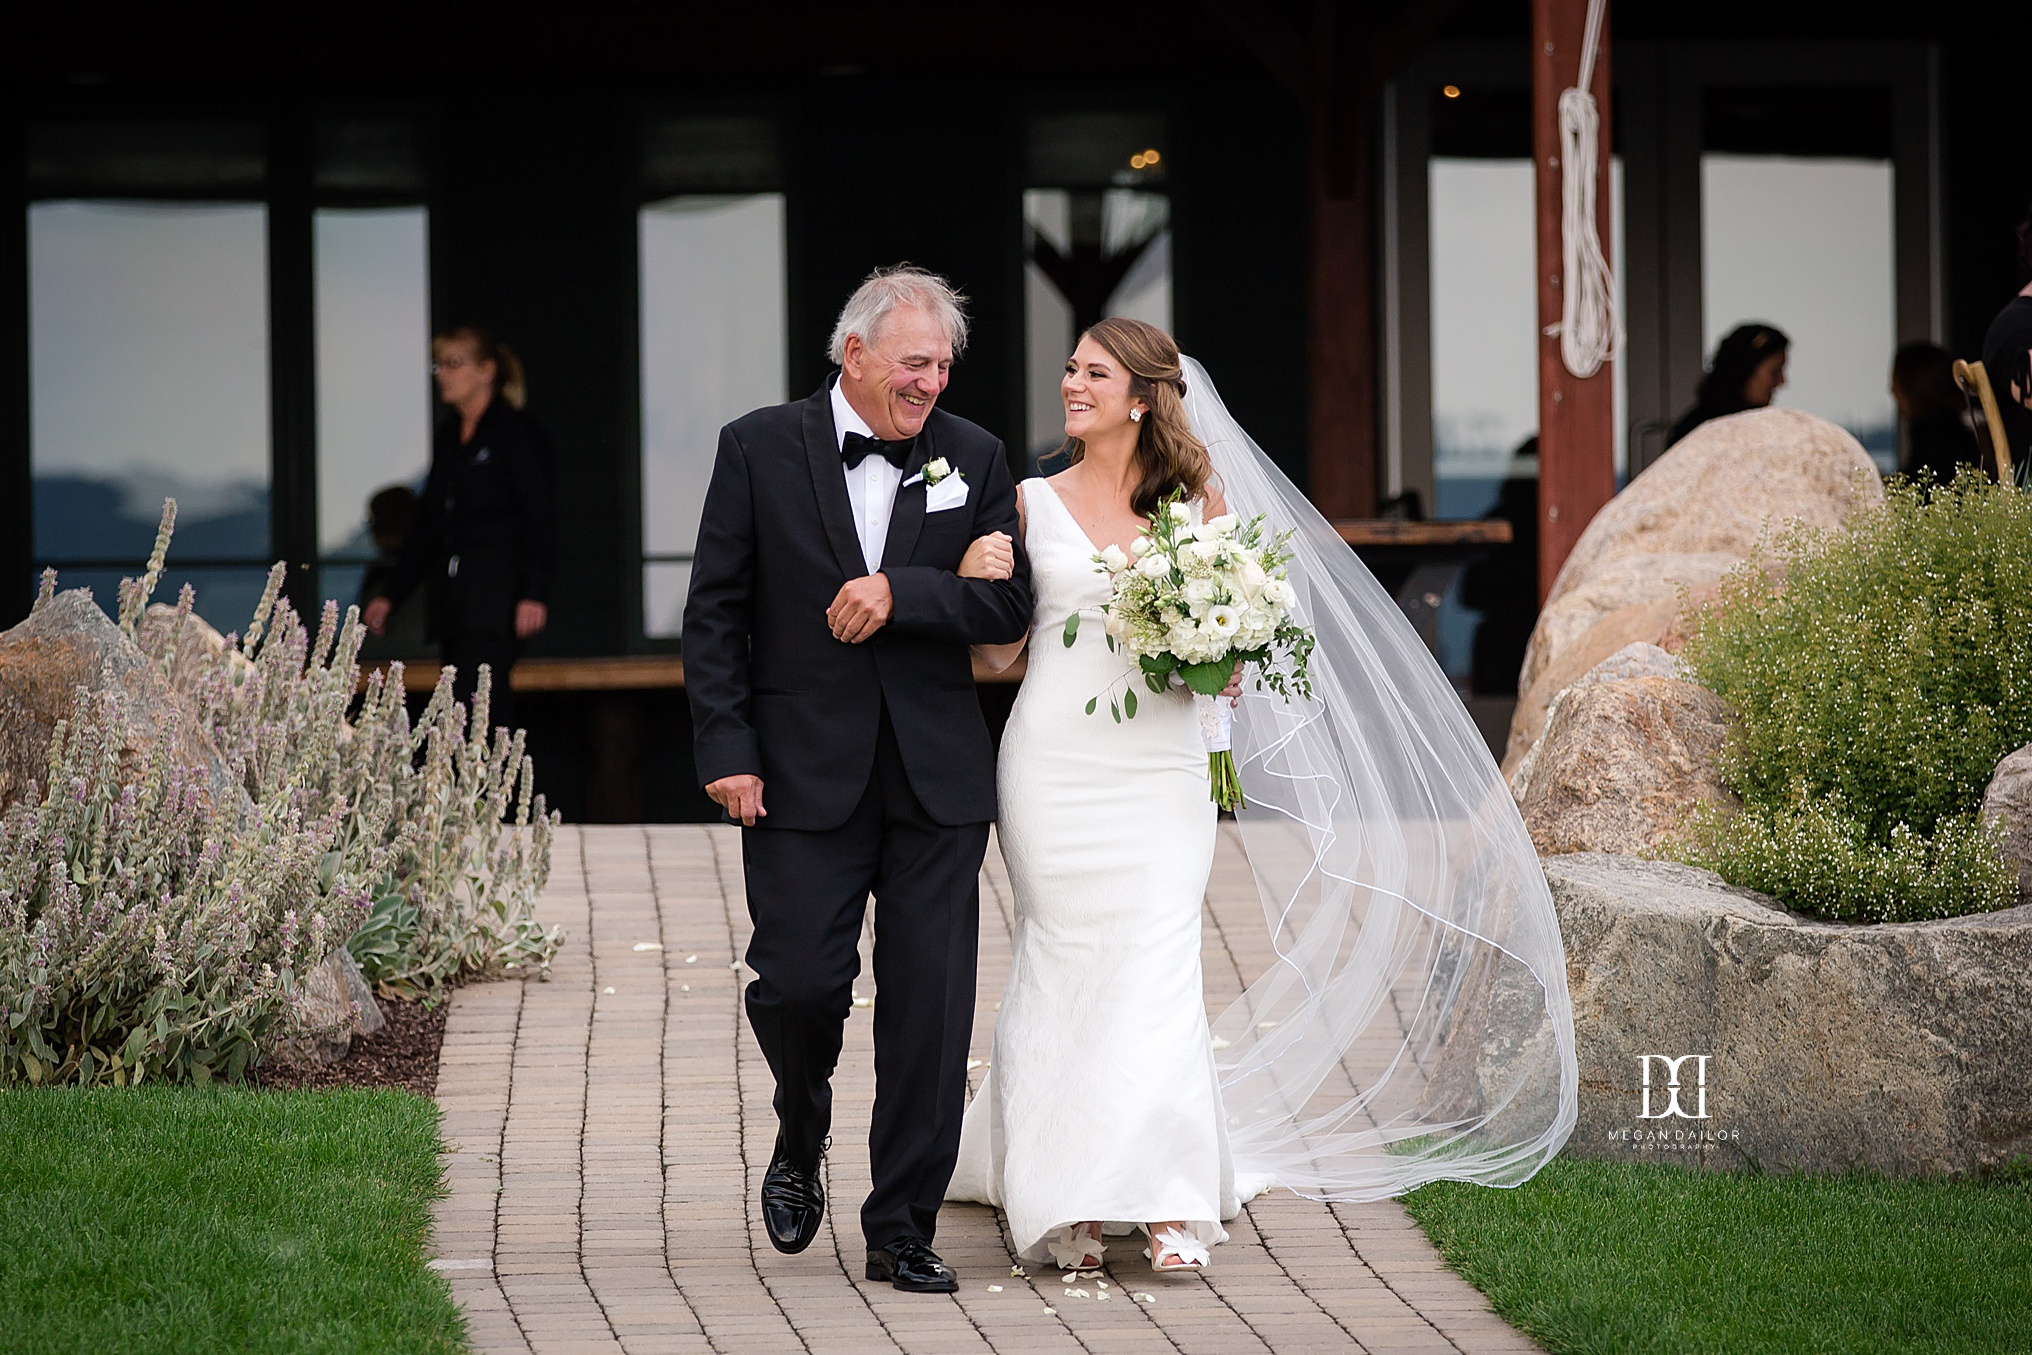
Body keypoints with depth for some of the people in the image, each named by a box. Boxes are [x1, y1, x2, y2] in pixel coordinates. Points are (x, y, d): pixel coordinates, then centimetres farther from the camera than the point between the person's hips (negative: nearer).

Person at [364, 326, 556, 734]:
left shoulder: (517, 431, -3)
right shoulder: (448, 436, 18)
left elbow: (539, 513, -9)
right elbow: (427, 520, 23)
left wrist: (534, 590, -19)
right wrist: (391, 594, 20)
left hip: (497, 593, -8)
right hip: (452, 596, 8)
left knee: (475, 702, -17)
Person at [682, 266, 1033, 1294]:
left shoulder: (974, 458, 7)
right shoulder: (760, 449, 0)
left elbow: (1009, 604, 1)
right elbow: (715, 615, 0)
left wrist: (898, 592, -15)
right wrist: (727, 750, -7)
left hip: (937, 779, 2)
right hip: (804, 777, -2)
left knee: (929, 1007, 0)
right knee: (797, 985, -5)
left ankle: (902, 1230, 9)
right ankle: (801, 1144, 27)